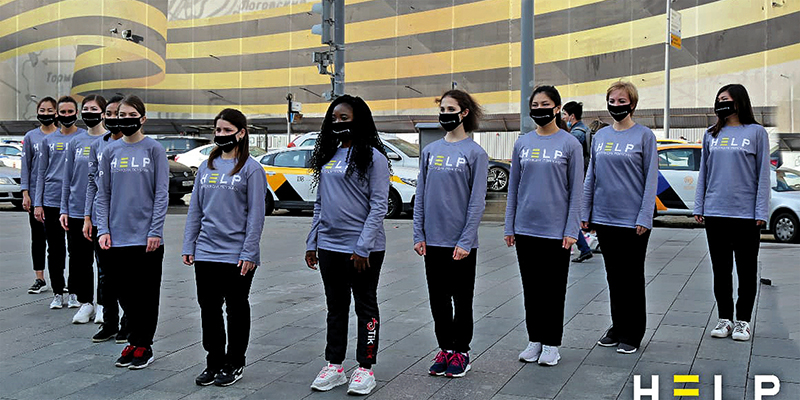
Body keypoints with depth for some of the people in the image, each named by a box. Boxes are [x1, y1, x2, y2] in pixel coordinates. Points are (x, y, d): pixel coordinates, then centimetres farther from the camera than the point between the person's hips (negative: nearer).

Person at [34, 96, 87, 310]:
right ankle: (57, 293, 16)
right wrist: (38, 203, 6)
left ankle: (74, 292, 14)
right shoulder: (48, 140, 11)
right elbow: (42, 173, 13)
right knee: (55, 250, 7)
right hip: (52, 202, 3)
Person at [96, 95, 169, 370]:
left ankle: (143, 346, 15)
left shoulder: (154, 150, -1)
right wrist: (103, 229, -1)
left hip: (146, 237, -3)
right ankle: (135, 342, 23)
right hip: (117, 237, 4)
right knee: (123, 290, 10)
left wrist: (155, 231, -11)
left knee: (146, 293, 3)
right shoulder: (111, 151, 9)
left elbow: (161, 194, -4)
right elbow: (103, 193, 9)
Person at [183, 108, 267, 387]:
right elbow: (195, 209, 13)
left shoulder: (251, 168, -5)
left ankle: (234, 364, 21)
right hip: (205, 252, 5)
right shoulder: (206, 167, 11)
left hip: (236, 256, -5)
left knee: (236, 310, 8)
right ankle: (214, 362, 23)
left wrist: (249, 252, -14)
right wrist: (189, 246, 8)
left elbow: (256, 214, -9)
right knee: (208, 309, 10)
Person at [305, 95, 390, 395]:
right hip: (329, 247, 7)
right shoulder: (327, 156, 12)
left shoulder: (372, 157, -8)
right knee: (335, 308, 15)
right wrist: (312, 243, 12)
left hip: (362, 249, -6)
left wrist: (363, 247, -18)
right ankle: (334, 366, 25)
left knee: (365, 308, 6)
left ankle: (365, 370, 15)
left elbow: (379, 206, -12)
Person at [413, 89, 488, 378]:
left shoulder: (475, 153, -6)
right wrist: (418, 234, 3)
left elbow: (477, 201, -9)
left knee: (462, 299, 8)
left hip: (460, 243, -4)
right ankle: (445, 349, 25)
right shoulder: (430, 150, 7)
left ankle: (461, 352, 20)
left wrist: (465, 241, -13)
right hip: (432, 240, 4)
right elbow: (420, 195, 9)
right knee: (438, 298, 12)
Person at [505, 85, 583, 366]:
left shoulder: (570, 144, -3)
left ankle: (551, 344, 17)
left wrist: (572, 230, -9)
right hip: (526, 228, 3)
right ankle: (534, 340, 24)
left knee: (553, 288, 5)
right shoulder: (522, 143, 7)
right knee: (531, 287, 11)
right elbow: (513, 187, 10)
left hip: (555, 229, -3)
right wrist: (509, 227, 7)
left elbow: (576, 190, -3)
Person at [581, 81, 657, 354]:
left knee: (632, 277, 5)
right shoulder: (600, 136, 9)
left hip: (632, 220, -4)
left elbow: (651, 179, -6)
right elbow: (591, 177, 13)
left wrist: (644, 218, -13)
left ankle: (631, 334, 15)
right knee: (613, 276, 13)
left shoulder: (644, 136, -4)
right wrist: (585, 212, 8)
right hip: (604, 218, 4)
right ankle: (617, 328, 25)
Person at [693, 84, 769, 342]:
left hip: (746, 214, -3)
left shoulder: (756, 132, 1)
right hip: (715, 213, 3)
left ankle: (743, 321, 16)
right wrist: (699, 207, 8)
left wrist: (761, 212, -8)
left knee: (746, 270, 5)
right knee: (720, 270, 9)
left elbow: (763, 175, -2)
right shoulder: (711, 135, 11)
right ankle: (724, 319, 20)